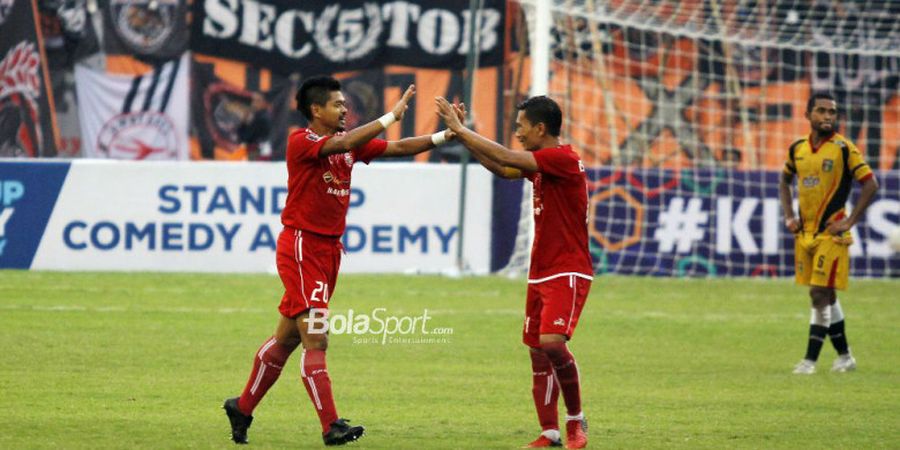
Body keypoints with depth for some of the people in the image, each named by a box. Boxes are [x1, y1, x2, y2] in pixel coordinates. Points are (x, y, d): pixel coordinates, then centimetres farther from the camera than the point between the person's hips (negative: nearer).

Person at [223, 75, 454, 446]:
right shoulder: (300, 142, -13)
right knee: (316, 339, -13)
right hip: (300, 246, -8)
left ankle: (242, 408, 29)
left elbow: (398, 148, 6)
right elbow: (344, 144, -29)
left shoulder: (350, 143, 10)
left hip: (329, 248, 8)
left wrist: (444, 136, -7)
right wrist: (392, 116, -29)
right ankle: (331, 427, -17)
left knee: (288, 337, 15)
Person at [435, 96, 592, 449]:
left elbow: (505, 158, -21)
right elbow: (501, 168, 21)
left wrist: (460, 129, -14)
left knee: (552, 342, -23)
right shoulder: (539, 163, 11)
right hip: (541, 272, 10)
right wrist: (462, 133, 13)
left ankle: (575, 420, -6)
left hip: (568, 273, -10)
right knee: (538, 352, 7)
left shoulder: (563, 160, -16)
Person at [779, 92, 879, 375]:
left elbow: (870, 184, -10)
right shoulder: (797, 149, 7)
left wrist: (850, 221, -13)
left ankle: (810, 359, -7)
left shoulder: (843, 148, -9)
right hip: (805, 233, 6)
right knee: (826, 296, 12)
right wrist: (789, 216, 10)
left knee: (820, 295, -10)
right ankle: (845, 356, 23)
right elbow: (784, 182, 23)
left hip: (831, 233, -6)